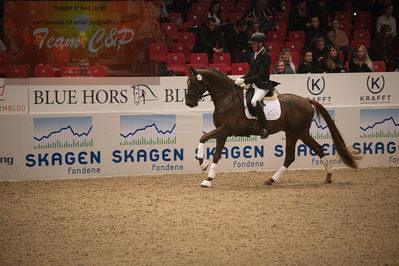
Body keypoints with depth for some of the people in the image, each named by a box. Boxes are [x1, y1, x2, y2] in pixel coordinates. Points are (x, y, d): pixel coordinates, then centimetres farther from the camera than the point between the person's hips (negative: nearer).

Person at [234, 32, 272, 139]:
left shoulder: (265, 56, -13)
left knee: (254, 101, -34)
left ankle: (265, 128, -33)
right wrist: (242, 80, -1)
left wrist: (245, 80, -22)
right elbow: (251, 72, 17)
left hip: (263, 86, -10)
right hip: (254, 85, 10)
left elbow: (261, 75, -20)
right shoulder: (256, 54, 15)